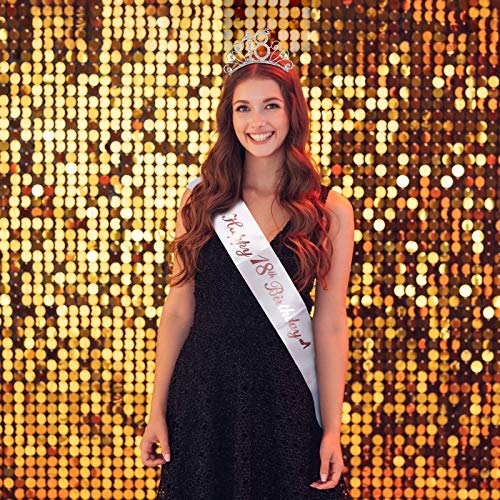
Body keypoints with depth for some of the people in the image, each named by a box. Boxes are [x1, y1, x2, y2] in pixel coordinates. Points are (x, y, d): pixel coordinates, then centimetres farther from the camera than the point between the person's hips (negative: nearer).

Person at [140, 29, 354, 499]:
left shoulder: (331, 211, -1)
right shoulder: (200, 200, 2)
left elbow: (330, 325, -2)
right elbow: (179, 310, 4)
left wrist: (332, 431, -4)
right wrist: (157, 411, 2)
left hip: (285, 398, -1)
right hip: (203, 390, 1)